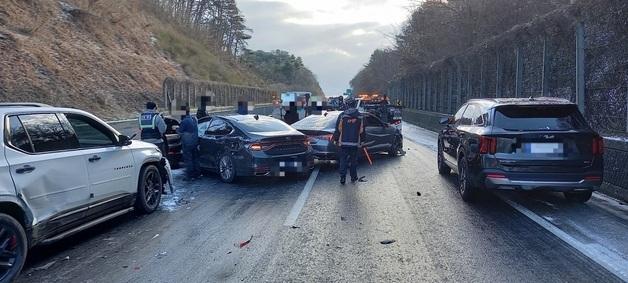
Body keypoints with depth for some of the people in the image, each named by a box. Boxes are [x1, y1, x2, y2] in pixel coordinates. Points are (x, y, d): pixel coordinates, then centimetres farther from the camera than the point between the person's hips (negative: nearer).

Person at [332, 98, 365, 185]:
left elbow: (338, 129, -3)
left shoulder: (342, 116, -7)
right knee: (353, 161, 13)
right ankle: (353, 178, 19)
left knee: (343, 161, 5)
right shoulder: (360, 117, 1)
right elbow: (362, 131, 8)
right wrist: (361, 141, 19)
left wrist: (335, 139, 7)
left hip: (343, 143, -2)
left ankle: (342, 178, 0)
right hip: (355, 143, 2)